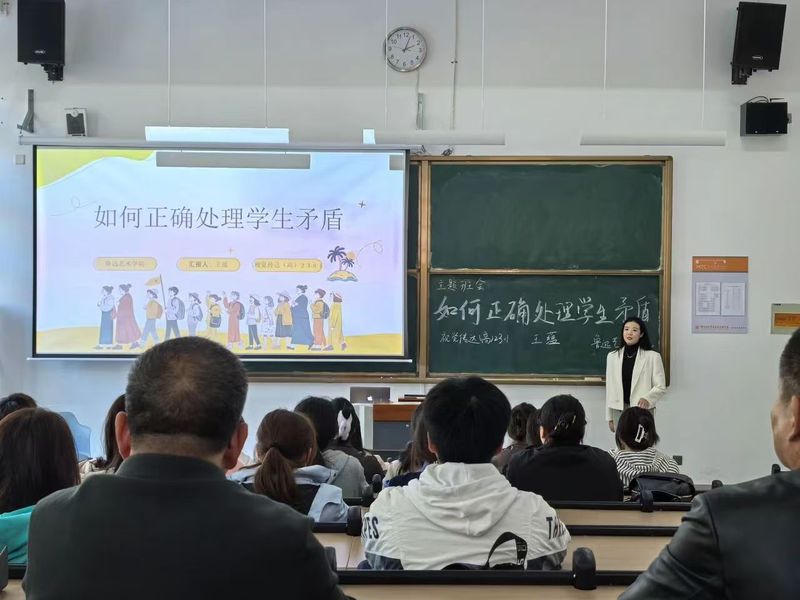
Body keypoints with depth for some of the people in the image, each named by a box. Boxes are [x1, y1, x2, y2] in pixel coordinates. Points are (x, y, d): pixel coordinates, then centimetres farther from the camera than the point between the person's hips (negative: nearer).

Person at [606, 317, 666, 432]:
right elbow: (610, 388, 12)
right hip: (619, 410, 3)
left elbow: (661, 387, -1)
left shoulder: (653, 357, -1)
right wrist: (609, 417, 12)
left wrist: (647, 398, -21)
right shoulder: (612, 356, 10)